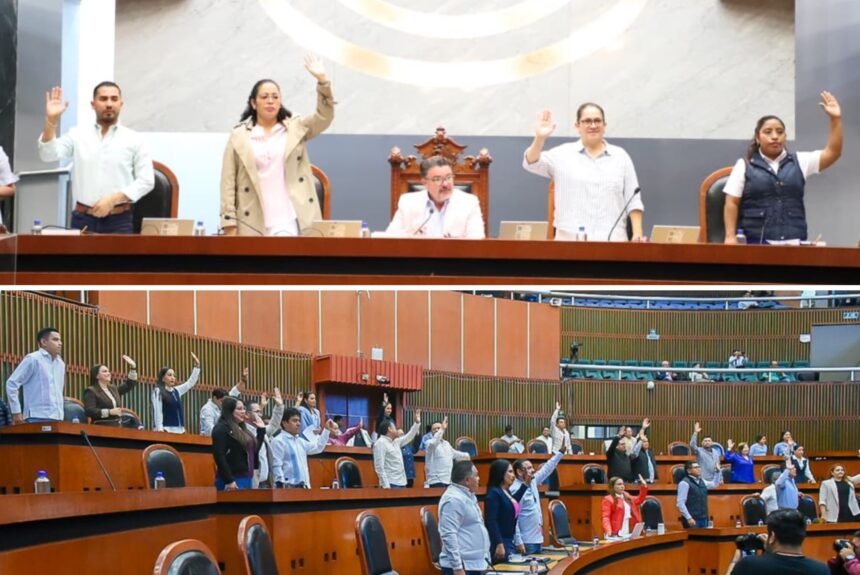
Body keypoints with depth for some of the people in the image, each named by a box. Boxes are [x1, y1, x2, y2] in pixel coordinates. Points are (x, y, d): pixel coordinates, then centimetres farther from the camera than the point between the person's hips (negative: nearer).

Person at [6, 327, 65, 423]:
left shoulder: (60, 363, 18)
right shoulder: (33, 359, -4)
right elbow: (12, 383, -5)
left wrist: (60, 413, 17)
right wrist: (16, 412, -8)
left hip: (57, 419, 7)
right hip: (37, 419, -7)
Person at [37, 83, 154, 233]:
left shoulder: (135, 140, 4)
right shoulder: (77, 135, 9)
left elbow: (146, 181, 0)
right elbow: (48, 155, -4)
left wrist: (113, 199, -12)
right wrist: (51, 120, -17)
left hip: (119, 220, -1)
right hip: (83, 218, 1)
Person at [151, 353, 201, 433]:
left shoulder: (176, 391, 16)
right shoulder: (158, 392, -3)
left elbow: (190, 382, 23)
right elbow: (157, 412, -9)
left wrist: (197, 365, 16)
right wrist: (160, 430, -17)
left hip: (179, 430, 7)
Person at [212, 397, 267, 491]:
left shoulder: (241, 429, 20)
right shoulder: (221, 429, -7)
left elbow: (254, 451, 22)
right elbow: (219, 456, -16)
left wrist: (261, 430, 21)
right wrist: (229, 480, -22)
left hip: (246, 479, 9)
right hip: (233, 481, -9)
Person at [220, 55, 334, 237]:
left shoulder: (296, 128, 10)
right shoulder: (238, 136, 6)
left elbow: (324, 117, -4)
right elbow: (228, 182, 4)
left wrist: (322, 81, -17)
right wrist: (229, 222, -3)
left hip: (289, 220, 0)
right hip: (252, 224, 0)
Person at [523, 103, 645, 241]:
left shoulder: (620, 156, 12)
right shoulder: (563, 154, 9)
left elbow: (633, 200, 10)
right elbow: (531, 163, -4)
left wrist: (638, 234, -1)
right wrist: (540, 139, -23)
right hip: (570, 240, -1)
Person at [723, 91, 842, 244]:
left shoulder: (799, 162, 14)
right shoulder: (745, 166, 6)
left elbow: (833, 153, 8)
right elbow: (732, 204, 2)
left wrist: (835, 119, -1)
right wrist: (730, 236, -8)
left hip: (793, 242, 3)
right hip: (756, 242, -3)